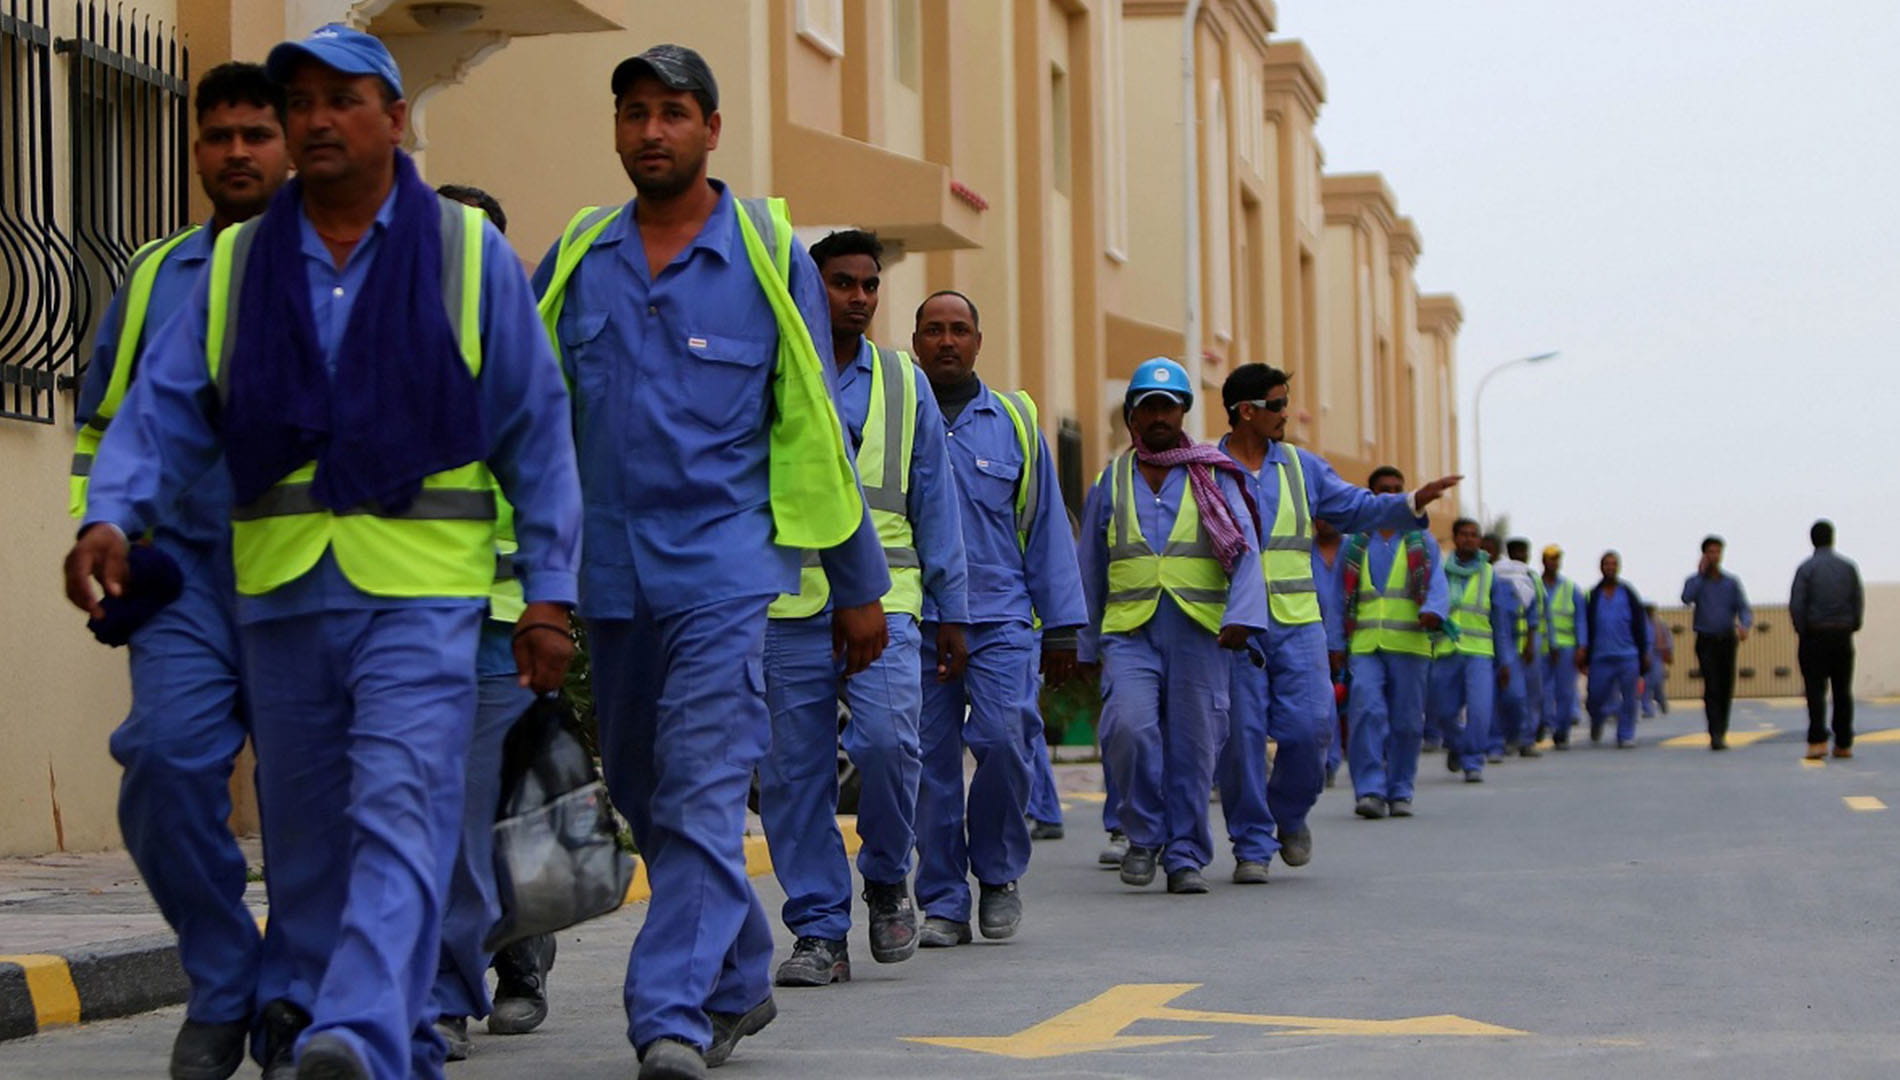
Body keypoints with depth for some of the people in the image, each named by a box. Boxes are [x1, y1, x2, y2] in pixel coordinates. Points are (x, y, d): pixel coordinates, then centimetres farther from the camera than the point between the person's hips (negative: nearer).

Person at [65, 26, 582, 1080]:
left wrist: (548, 591, 0)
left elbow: (535, 432, 5)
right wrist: (110, 514, -14)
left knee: (395, 814, -16)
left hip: (420, 591, -3)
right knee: (303, 833, 10)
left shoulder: (470, 253, 5)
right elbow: (164, 406, 5)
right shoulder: (237, 264, 12)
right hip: (280, 588, 4)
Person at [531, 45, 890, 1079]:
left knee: (703, 799, -13)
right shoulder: (576, 258, 8)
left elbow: (816, 431, 4)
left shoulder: (771, 257, 1)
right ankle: (738, 983, 30)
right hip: (608, 572, 4)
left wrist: (859, 585, 6)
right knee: (645, 799, 13)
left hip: (723, 571, -4)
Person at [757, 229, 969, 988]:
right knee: (794, 773, 0)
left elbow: (934, 499, 16)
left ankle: (887, 879, 7)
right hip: (787, 608, 0)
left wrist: (951, 609, 13)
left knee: (887, 738, -19)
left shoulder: (905, 383, 14)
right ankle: (819, 932, 9)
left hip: (883, 599, 1)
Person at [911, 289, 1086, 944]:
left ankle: (999, 873, 7)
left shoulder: (1013, 421, 11)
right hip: (915, 623, 0)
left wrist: (1062, 627, 9)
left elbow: (1046, 529, 13)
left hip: (1000, 619, 0)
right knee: (930, 761, 0)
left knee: (1002, 740, -15)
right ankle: (943, 903, 9)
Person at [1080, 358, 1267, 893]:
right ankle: (1144, 835, 0)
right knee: (1129, 724, -20)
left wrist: (1242, 615, -16)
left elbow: (1245, 550, -1)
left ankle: (1185, 855, 11)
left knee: (1192, 744, -1)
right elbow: (1091, 570, 19)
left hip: (1201, 630, 0)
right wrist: (1090, 644, 18)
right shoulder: (1110, 481, 14)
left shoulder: (1214, 477, 8)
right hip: (1129, 629, 1)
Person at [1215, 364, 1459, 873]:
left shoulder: (1301, 466, 13)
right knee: (1242, 734, -3)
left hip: (1296, 623, 3)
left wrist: (1413, 502, -3)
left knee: (1309, 726, -6)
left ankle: (1289, 813, 20)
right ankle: (1252, 844, 8)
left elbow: (1357, 508, 12)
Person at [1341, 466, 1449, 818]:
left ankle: (1400, 792, 13)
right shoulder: (1354, 545, 15)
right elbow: (1340, 597, 15)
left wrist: (1432, 612, -23)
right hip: (1365, 646, 0)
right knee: (1366, 711, -17)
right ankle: (1370, 790, -17)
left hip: (1409, 645, 0)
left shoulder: (1422, 544, 13)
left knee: (1406, 721, 2)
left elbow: (1437, 587, -1)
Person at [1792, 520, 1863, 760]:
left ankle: (1818, 740, -14)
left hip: (1815, 634, -3)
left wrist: (1802, 631, 1)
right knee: (1843, 690, 7)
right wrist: (1852, 627, 11)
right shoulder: (1848, 567, 4)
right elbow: (1859, 601, 3)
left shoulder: (1806, 568, -5)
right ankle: (1843, 743, 8)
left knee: (1815, 689, -2)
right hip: (1843, 634, 3)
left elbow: (1796, 605, -10)